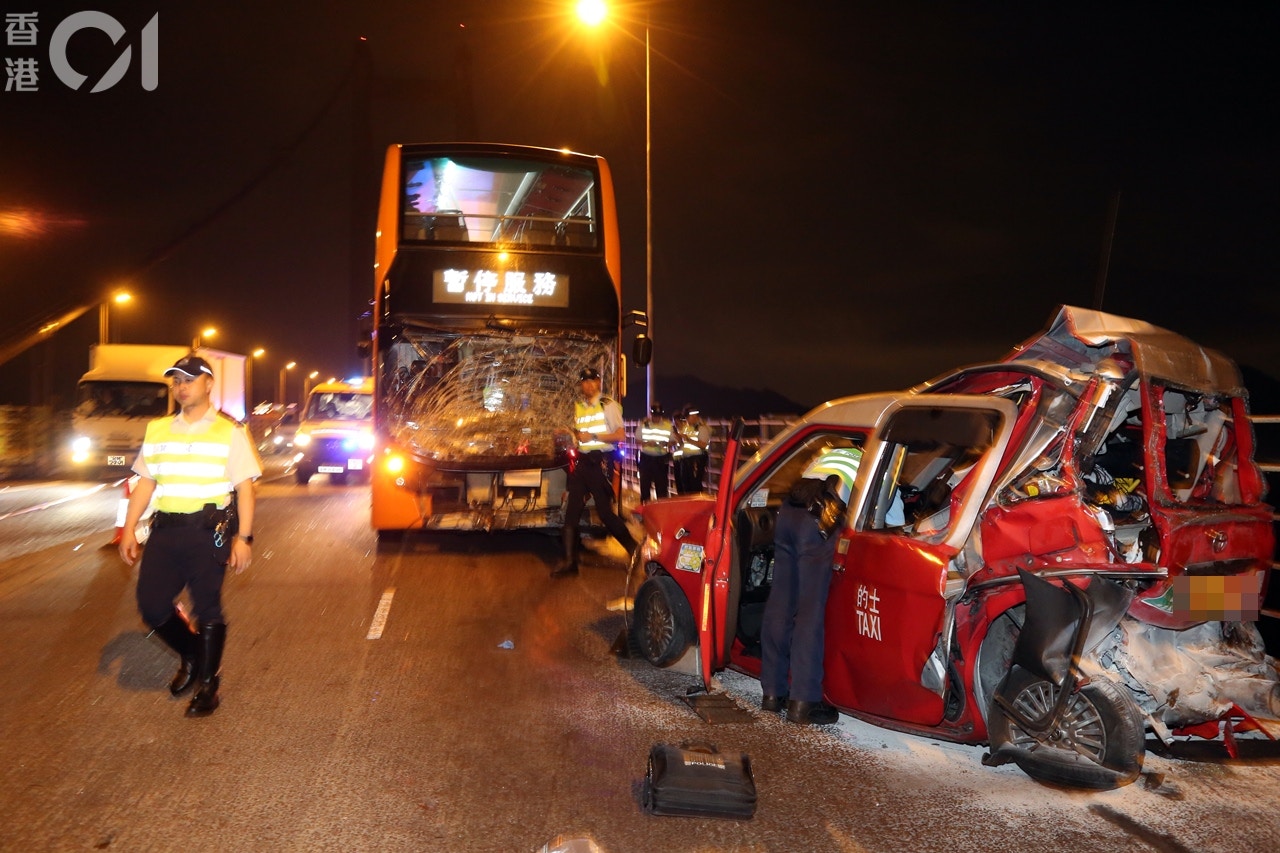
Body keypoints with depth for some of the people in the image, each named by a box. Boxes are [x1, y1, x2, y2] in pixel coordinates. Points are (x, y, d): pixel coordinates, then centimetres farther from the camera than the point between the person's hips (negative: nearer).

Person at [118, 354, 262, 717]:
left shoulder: (229, 432, -1)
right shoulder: (158, 431, 13)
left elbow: (244, 487, -5)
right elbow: (146, 482, 14)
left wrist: (243, 537, -11)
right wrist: (129, 529, 8)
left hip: (208, 530, -4)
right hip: (165, 528, 5)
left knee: (207, 609, 2)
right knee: (151, 605, 3)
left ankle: (207, 684, 17)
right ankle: (190, 654, 30)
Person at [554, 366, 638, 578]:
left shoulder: (608, 405, -6)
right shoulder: (578, 407, 14)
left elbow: (620, 435, -13)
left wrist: (593, 436, -18)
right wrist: (572, 433, 9)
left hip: (600, 461, -6)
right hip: (582, 461, 7)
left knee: (604, 511, -4)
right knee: (572, 510, 2)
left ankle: (634, 549, 17)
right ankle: (570, 561, 8)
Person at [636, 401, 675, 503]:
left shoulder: (668, 425, 0)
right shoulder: (644, 424, -1)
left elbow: (673, 441, 5)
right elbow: (638, 440, 2)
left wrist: (666, 443, -17)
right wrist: (647, 443, -18)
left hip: (662, 459, 0)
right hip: (646, 458, 0)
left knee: (661, 483, 1)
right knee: (645, 483, 3)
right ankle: (644, 504, 14)